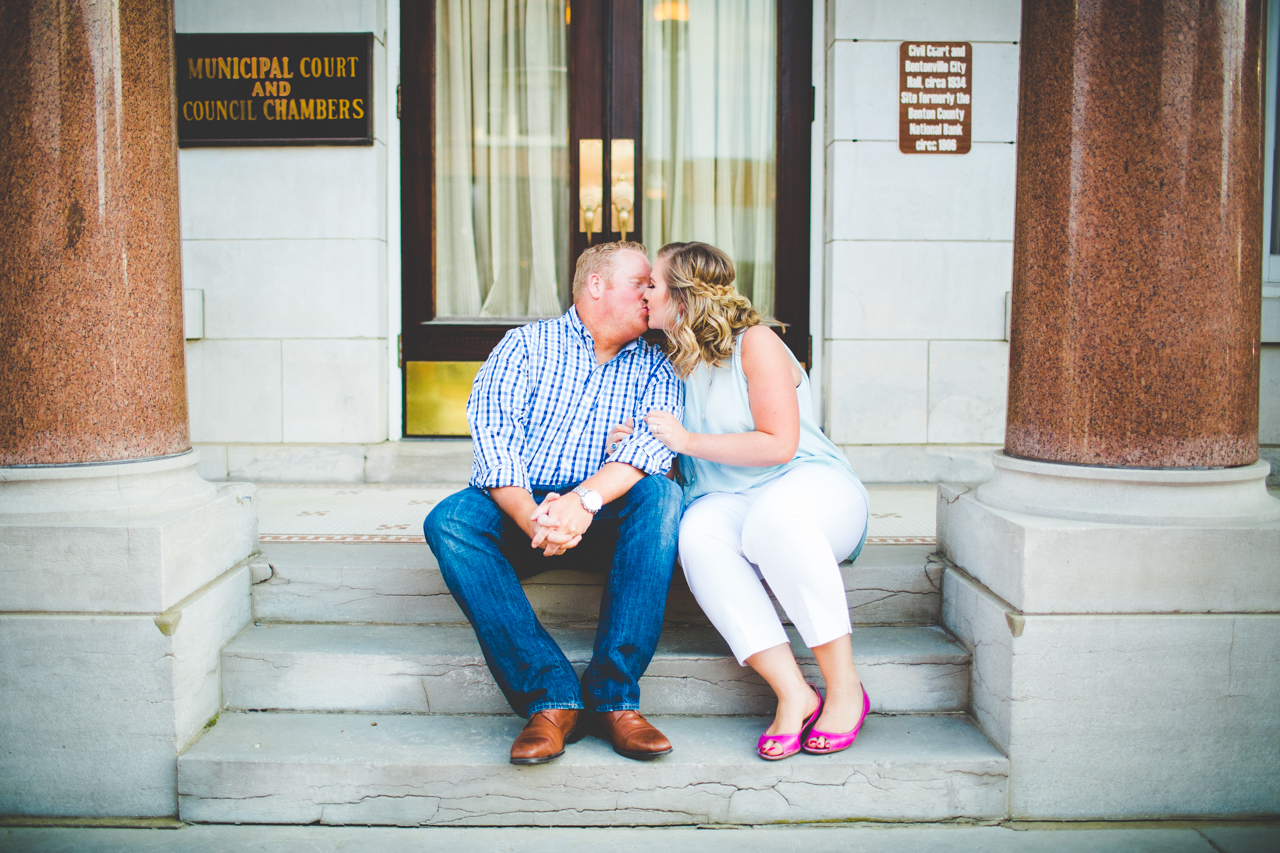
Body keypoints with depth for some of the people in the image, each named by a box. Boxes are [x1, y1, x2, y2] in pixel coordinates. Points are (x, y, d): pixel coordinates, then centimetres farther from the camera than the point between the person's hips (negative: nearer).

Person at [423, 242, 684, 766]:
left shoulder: (655, 365, 11)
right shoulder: (527, 344, 7)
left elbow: (654, 442, -10)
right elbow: (493, 436, -9)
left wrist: (585, 499, -29)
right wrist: (533, 517, -27)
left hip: (607, 522, 1)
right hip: (518, 510, 0)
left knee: (661, 496, -29)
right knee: (449, 522, -29)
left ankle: (613, 696, -29)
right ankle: (553, 697, -32)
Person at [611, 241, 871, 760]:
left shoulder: (755, 343, -7)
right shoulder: (676, 363, 14)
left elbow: (778, 445, -16)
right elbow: (681, 461, 22)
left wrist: (687, 440, -12)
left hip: (813, 486, -5)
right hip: (727, 502, 5)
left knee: (773, 515, -41)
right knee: (698, 534, -32)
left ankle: (845, 687, -27)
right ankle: (793, 694, -31)